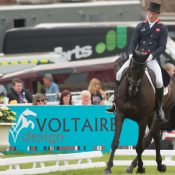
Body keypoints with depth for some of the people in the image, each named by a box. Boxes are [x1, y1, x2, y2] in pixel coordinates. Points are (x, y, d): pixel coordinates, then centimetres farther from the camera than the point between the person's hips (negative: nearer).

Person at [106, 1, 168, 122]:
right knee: (120, 74, -11)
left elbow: (162, 47, -3)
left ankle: (159, 107, -3)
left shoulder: (162, 29, 4)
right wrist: (131, 54, -13)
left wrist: (151, 55, -19)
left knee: (159, 81, -24)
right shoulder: (140, 26, 12)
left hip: (152, 59, -3)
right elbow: (133, 42, 7)